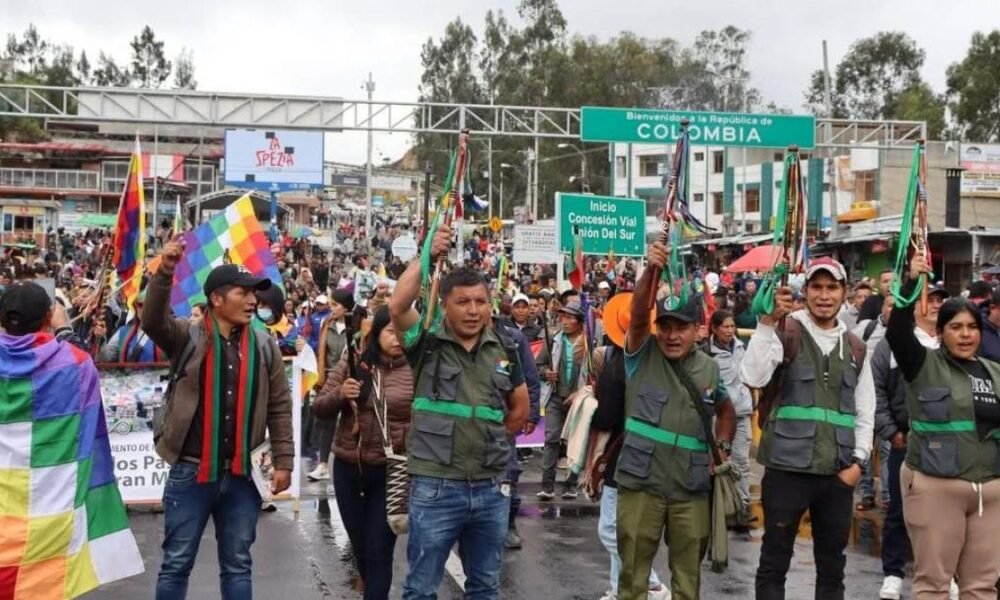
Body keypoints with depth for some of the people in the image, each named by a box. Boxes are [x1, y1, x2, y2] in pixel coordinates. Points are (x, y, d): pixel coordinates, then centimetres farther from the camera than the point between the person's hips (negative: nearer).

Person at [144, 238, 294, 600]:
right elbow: (152, 321, -22)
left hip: (241, 473, 3)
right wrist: (164, 273, -37)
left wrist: (283, 462, 2)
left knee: (237, 565, 12)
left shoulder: (264, 346, 4)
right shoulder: (187, 337, -3)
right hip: (190, 471, -2)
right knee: (176, 563, 7)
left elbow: (279, 408, 6)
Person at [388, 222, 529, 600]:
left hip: (491, 489, 4)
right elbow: (397, 306, -24)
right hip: (435, 487, -4)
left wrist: (491, 440, 12)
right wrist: (428, 256, -22)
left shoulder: (503, 350, 7)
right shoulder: (427, 343, -5)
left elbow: (520, 408, 19)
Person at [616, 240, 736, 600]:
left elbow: (725, 411, 24)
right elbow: (638, 313, -21)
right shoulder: (642, 355, -2)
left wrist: (723, 446, 6)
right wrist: (652, 270, -36)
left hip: (691, 490, 3)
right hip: (641, 485, -3)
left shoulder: (708, 368, 7)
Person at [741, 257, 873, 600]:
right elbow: (752, 378, -20)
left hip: (838, 474, 4)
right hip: (787, 468, -4)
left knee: (832, 566, 13)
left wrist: (858, 461, 2)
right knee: (774, 562, 4)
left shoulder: (856, 349, 12)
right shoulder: (786, 334, -3)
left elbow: (865, 412, 13)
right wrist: (768, 321, -25)